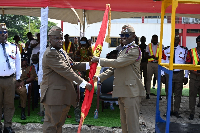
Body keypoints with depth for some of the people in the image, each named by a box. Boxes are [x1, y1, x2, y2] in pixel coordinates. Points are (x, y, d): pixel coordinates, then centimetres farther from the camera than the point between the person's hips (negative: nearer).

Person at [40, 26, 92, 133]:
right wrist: (84, 83, -24)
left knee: (59, 123, 17)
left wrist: (88, 64, -1)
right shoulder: (50, 54, -17)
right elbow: (66, 71, -23)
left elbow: (72, 65, 14)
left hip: (64, 95, 10)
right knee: (51, 124, 0)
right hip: (54, 95, -10)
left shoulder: (62, 52, 16)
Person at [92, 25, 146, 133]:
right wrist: (99, 78, 10)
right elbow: (114, 68, 21)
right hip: (123, 92, 10)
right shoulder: (123, 50, 21)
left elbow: (118, 62, -22)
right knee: (124, 123, 17)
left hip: (131, 91, -10)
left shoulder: (134, 50, -10)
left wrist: (99, 60, -14)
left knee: (132, 123, -5)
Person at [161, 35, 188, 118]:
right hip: (168, 74, 1)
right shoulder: (166, 50, 2)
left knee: (178, 94, 6)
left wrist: (186, 76, 0)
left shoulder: (184, 50, 1)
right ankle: (170, 110, 18)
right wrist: (162, 75, 0)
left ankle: (176, 111, 16)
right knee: (169, 93, 6)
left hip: (179, 74, 0)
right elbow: (162, 63, 5)